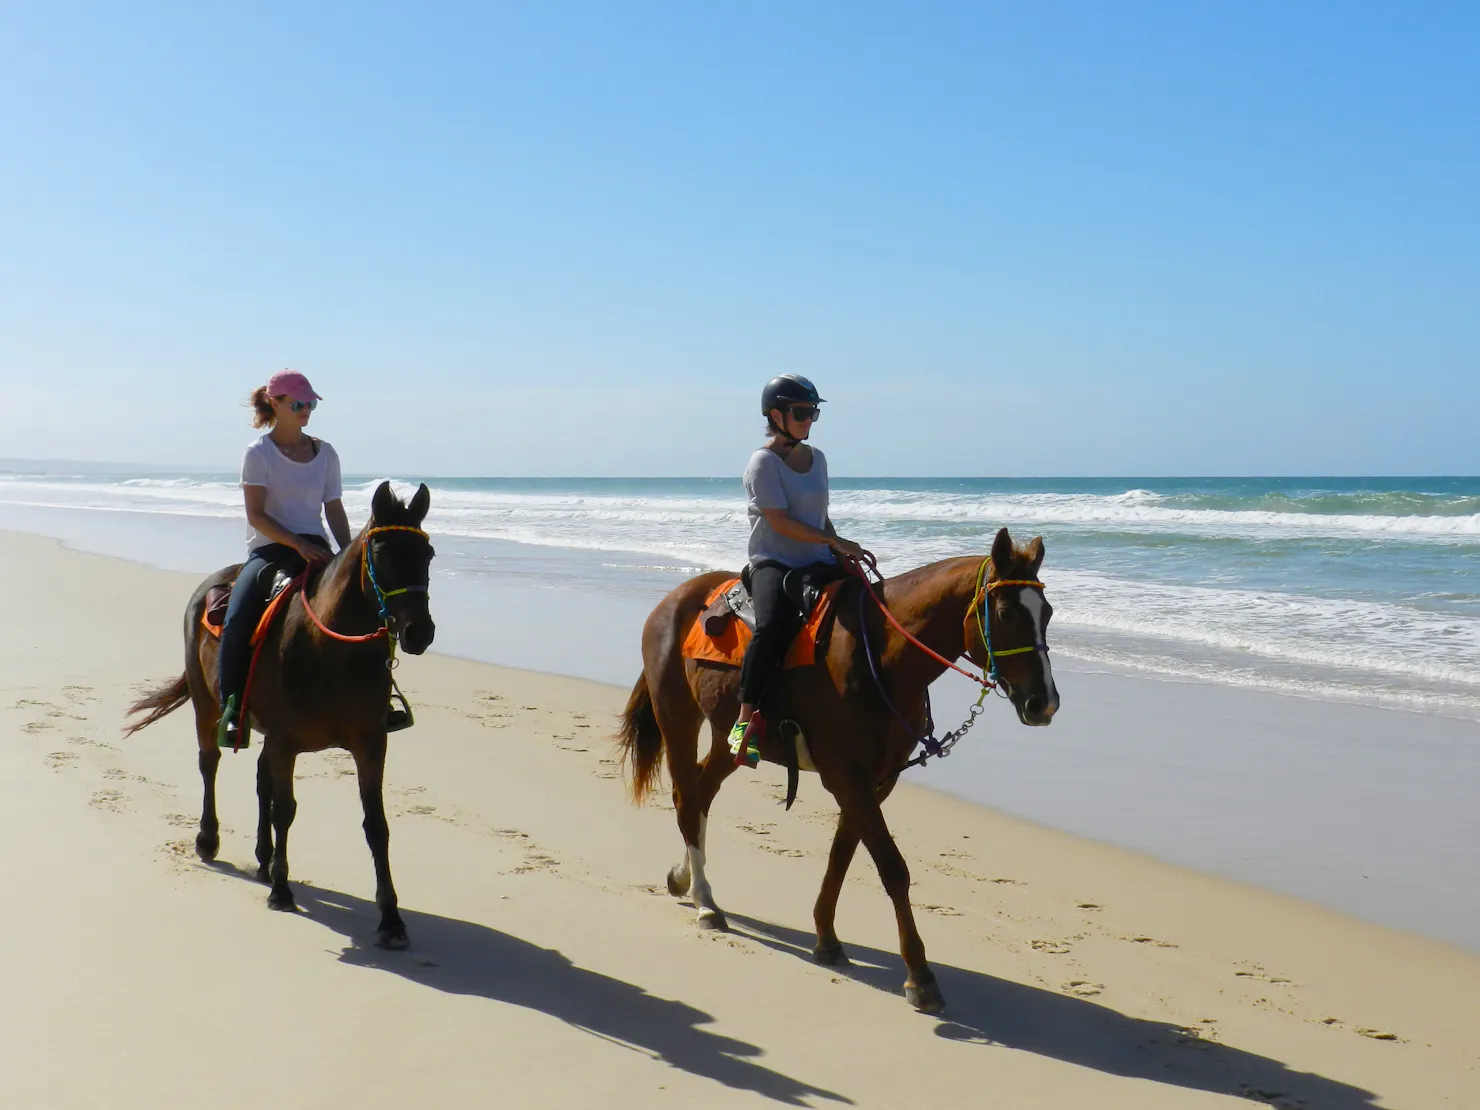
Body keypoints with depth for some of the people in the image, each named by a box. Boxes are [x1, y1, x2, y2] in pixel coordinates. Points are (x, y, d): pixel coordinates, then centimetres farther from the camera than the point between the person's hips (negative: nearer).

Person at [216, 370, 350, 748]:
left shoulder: (325, 453, 11)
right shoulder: (258, 453, -2)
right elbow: (256, 515, -9)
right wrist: (298, 546, -20)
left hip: (315, 548, 4)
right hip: (270, 549, -4)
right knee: (237, 622, -27)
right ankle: (231, 708, -18)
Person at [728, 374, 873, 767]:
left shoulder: (817, 458, 16)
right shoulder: (764, 462, -6)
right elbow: (780, 522, -15)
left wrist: (843, 551, 8)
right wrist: (837, 542, -17)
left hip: (817, 564, 7)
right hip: (773, 562, -7)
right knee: (772, 624, -35)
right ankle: (746, 719, -26)